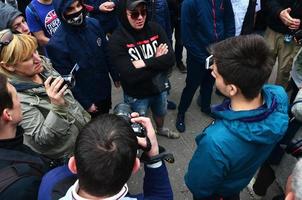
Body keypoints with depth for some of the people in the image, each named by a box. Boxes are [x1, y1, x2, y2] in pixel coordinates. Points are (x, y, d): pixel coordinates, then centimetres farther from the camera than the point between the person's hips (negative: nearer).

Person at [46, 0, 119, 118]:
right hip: (86, 98, -4)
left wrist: (115, 76, 9)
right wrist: (86, 103, -13)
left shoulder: (94, 24, -11)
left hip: (105, 89, 5)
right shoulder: (57, 44, -27)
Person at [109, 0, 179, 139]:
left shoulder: (155, 29, -10)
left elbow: (170, 59, -16)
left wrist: (145, 63, -27)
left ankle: (160, 129, 64)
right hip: (136, 95, -4)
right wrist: (157, 60, -22)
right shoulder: (117, 40, -23)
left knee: (161, 113, 32)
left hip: (159, 87, 5)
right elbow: (130, 76, -29)